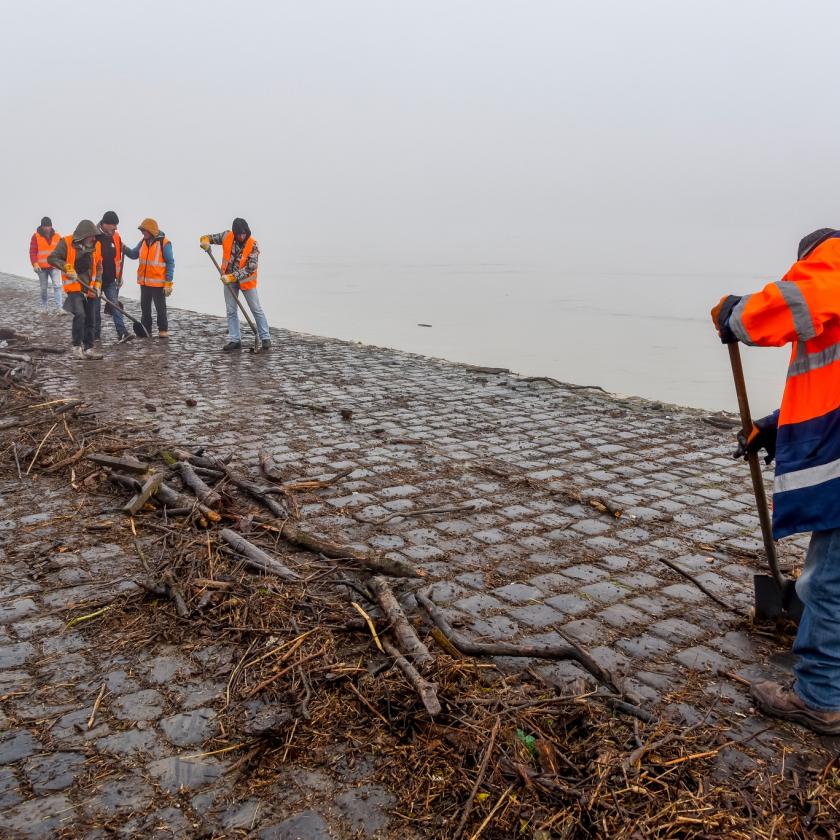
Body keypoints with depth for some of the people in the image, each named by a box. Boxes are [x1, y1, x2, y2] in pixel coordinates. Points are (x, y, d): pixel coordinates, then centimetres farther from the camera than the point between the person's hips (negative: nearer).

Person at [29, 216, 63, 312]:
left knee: (57, 286, -13)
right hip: (42, 267, 0)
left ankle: (59, 308, -15)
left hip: (54, 266, 0)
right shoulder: (36, 236, 1)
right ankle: (44, 307, 24)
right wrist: (35, 263, -16)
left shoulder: (57, 237, 6)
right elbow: (32, 251, -3)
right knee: (44, 288, 10)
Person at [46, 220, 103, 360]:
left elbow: (98, 267, 15)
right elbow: (52, 258, -8)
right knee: (79, 314, -19)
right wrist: (67, 267, -21)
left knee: (90, 319, 7)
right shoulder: (66, 243, -7)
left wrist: (97, 284, 3)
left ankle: (88, 348, 16)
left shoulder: (95, 246, 7)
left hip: (89, 288, 5)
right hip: (74, 286, -5)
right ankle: (77, 347, -9)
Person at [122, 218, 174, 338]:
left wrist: (168, 283, -14)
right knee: (145, 307, 13)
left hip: (158, 283, -6)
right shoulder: (143, 242, 6)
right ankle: (146, 329, 23)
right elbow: (134, 255, 16)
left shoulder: (164, 243, -12)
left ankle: (163, 330, 14)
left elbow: (170, 263, -11)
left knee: (160, 307, 3)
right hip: (144, 282, 6)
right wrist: (124, 249, -5)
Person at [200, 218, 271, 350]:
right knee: (231, 311, 6)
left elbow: (250, 268, -23)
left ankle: (265, 338, 10)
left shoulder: (253, 244, -19)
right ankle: (235, 340, 14)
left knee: (256, 310, 3)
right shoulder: (227, 236, -9)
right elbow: (208, 238, 4)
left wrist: (232, 277, -29)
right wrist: (205, 241, -21)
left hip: (246, 280, -4)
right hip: (229, 280, 4)